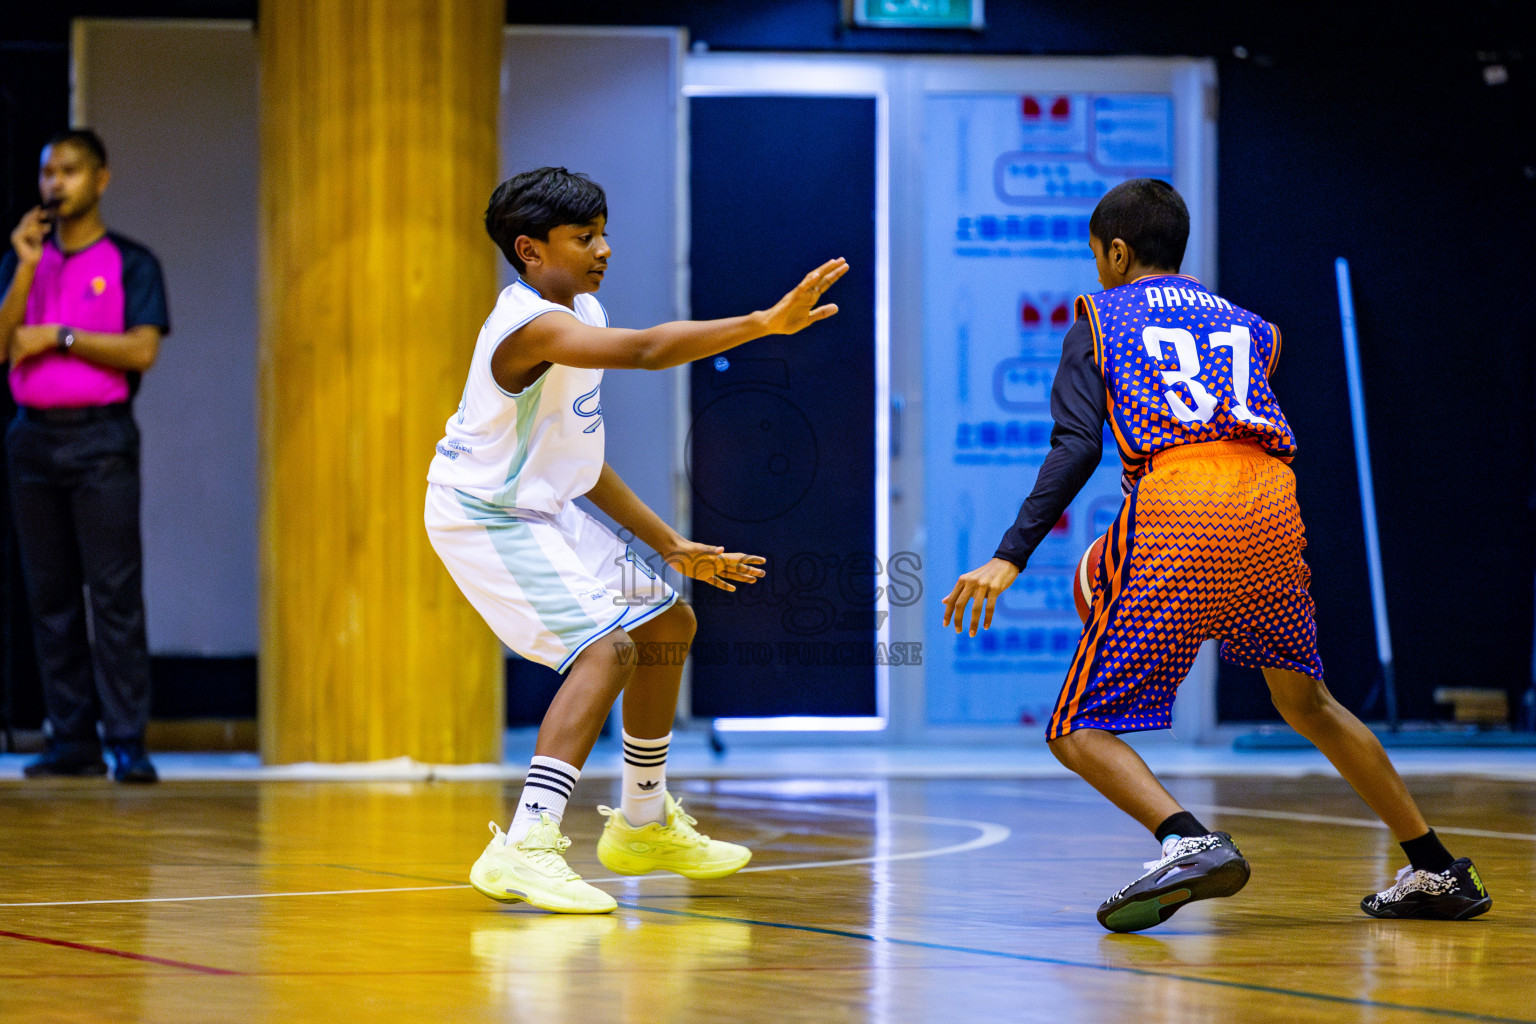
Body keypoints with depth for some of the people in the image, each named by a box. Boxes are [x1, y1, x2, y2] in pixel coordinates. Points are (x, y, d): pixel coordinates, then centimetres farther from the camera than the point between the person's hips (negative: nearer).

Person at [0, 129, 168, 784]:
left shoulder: (131, 263, 4)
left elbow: (142, 350, -8)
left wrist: (58, 336, -9)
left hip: (100, 436, -4)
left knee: (115, 591, -9)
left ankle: (127, 742, -10)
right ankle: (72, 740, 5)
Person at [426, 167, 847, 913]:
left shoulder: (581, 312, 6)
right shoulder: (532, 326, -26)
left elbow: (579, 461, 13)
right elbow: (648, 351, -44)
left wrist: (671, 546, 12)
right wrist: (766, 323, -50)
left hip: (543, 510, 10)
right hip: (484, 517, -10)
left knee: (665, 623, 19)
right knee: (606, 648, -26)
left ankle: (644, 823, 33)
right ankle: (524, 848, -33)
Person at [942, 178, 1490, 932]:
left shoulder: (1100, 318, 18)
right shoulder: (1248, 327, 30)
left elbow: (1077, 446, 3)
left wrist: (1010, 557, -2)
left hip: (1176, 509, -5)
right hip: (1271, 507, 5)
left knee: (1079, 731, 0)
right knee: (1307, 704, 26)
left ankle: (1190, 843, -27)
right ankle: (1438, 873, 24)